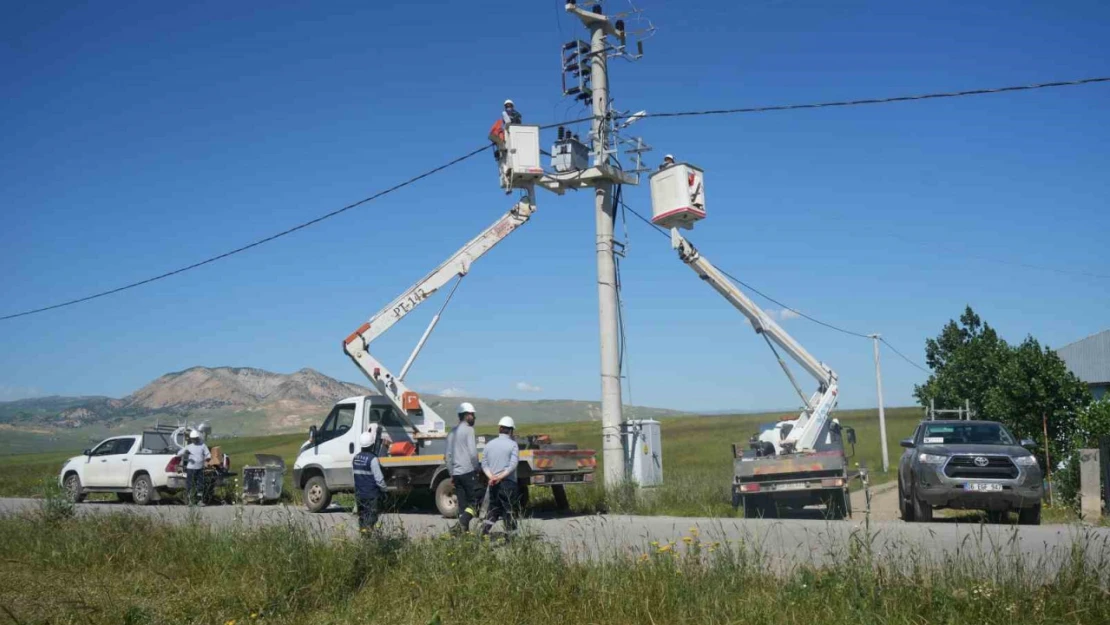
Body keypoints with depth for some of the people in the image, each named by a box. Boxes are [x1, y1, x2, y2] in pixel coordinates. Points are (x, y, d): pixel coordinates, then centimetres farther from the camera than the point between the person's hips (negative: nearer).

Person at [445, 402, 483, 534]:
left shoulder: (452, 432, 17)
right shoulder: (468, 429, -6)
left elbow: (448, 456, 18)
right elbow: (473, 452, -15)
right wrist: (477, 468, -4)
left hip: (456, 473, 8)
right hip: (468, 471, -7)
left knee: (462, 504, 10)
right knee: (476, 501, -4)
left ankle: (464, 530, 6)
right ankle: (462, 523, -21)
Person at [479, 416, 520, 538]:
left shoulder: (490, 444, 9)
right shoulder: (512, 444, -5)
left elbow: (484, 464, 3)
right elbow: (513, 465, -15)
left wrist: (491, 476, -8)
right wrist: (500, 476, -15)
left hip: (493, 483, 4)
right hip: (508, 482, -4)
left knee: (494, 508, 16)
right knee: (509, 509, 4)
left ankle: (484, 531, 5)